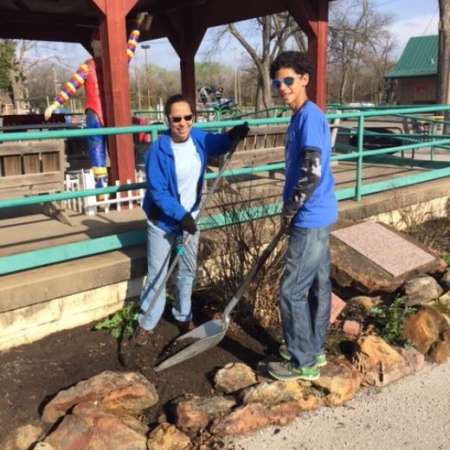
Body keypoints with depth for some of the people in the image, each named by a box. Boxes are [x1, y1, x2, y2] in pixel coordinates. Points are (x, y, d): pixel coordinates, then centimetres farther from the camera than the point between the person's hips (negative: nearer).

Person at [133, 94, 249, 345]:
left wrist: (233, 135, -6)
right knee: (157, 274, 7)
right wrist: (180, 215, -28)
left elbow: (218, 145, 14)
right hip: (163, 221, -5)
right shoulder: (158, 150, -23)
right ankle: (147, 323, 24)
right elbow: (157, 192, -22)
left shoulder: (198, 138, -8)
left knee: (188, 271, 17)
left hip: (190, 217, 5)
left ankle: (184, 316, 37)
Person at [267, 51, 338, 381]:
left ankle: (303, 362, 11)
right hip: (317, 215, 10)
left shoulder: (310, 116, -18)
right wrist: (292, 210, 18)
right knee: (318, 285, 17)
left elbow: (313, 174, -25)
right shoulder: (301, 117, 13)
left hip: (311, 218, -10)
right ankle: (314, 349, 31)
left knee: (292, 290, -2)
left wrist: (288, 210, -13)